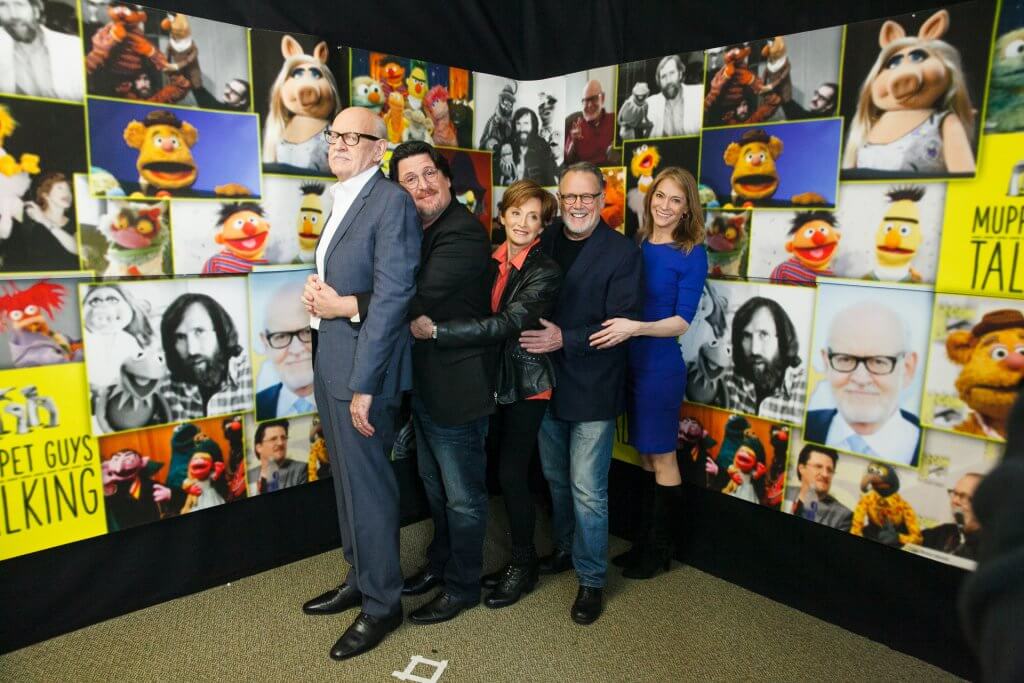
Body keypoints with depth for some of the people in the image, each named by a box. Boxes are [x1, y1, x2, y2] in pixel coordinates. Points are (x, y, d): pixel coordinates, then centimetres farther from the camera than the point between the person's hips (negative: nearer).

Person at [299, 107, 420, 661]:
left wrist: (363, 385, -22)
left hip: (363, 366, -9)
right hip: (330, 361, 9)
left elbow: (391, 296, -20)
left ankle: (381, 605, 20)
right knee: (347, 481, 19)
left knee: (368, 486, 2)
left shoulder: (391, 202, -14)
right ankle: (360, 579, 37)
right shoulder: (340, 200, 16)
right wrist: (316, 291, -2)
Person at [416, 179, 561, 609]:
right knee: (506, 472, 12)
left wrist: (434, 330, -32)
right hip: (495, 379, 6)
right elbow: (477, 314, 8)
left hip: (525, 384, -5)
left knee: (512, 475, 0)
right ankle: (520, 558, 31)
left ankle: (523, 567, 21)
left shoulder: (545, 273, -14)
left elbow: (506, 325, -27)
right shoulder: (490, 260, 5)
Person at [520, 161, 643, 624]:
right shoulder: (544, 241, 3)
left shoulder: (622, 253, -11)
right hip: (547, 383, 5)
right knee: (556, 478, 20)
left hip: (593, 391, -5)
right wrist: (532, 339, -7)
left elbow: (622, 324, -16)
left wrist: (564, 340, -25)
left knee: (587, 492, 2)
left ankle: (591, 579, 21)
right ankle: (565, 549, 42)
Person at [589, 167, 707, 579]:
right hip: (630, 363, 5)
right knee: (645, 456, 15)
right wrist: (616, 326, -6)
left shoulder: (692, 254, -9)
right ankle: (644, 541, 30)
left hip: (661, 366, -5)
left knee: (662, 457, 7)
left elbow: (682, 322, -16)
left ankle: (659, 551, 24)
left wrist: (636, 328, -30)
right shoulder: (634, 245, 5)